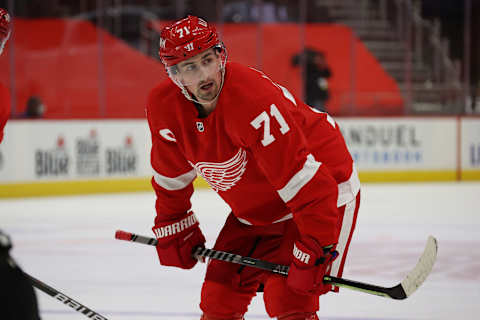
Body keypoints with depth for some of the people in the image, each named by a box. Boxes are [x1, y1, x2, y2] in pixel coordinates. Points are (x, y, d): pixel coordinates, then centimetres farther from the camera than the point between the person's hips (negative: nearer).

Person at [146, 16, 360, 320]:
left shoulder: (253, 99, -34)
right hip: (255, 209, 7)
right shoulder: (163, 106, -12)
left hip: (324, 188, -7)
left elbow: (305, 182, -34)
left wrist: (314, 252, -34)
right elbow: (172, 174, 9)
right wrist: (173, 227, 13)